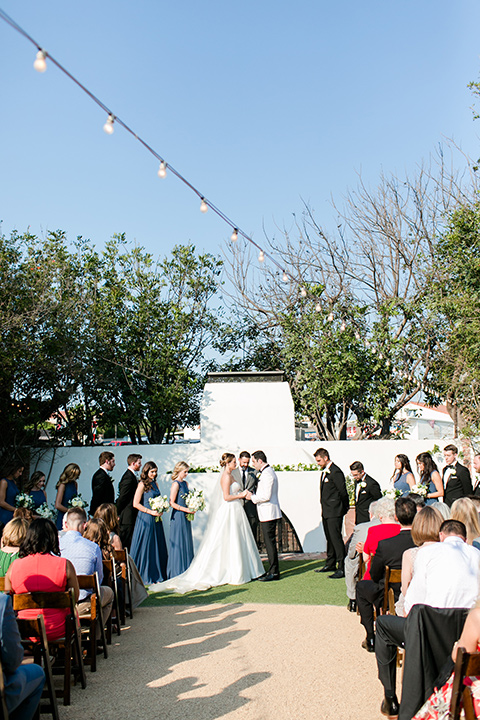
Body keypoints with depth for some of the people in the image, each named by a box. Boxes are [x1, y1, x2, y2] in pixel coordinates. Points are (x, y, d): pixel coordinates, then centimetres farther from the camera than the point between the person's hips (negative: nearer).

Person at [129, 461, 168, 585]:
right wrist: (150, 512, -14)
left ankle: (156, 574, 18)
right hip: (146, 519, -7)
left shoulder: (155, 484, 13)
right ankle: (145, 577, 9)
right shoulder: (142, 484, -8)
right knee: (145, 546, 0)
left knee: (157, 546, 9)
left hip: (156, 519, 7)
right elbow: (136, 504, -13)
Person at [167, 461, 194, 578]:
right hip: (178, 516, -8)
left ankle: (186, 570, 17)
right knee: (179, 543, -2)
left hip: (185, 516, 8)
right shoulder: (176, 484, -12)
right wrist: (186, 509, -17)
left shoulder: (185, 483, 12)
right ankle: (177, 571, 6)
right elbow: (172, 503, -16)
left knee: (187, 543, 10)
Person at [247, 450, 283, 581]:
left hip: (268, 514, -11)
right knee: (269, 542, 15)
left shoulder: (267, 474, -18)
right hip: (268, 513, 11)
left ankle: (274, 572, 2)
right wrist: (253, 494, 12)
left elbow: (266, 496, -24)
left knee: (270, 542, -4)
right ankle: (272, 570, 22)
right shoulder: (267, 472, 16)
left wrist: (252, 497, -11)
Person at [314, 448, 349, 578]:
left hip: (334, 512, -10)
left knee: (336, 538, -8)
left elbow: (343, 492, -13)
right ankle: (330, 565, 28)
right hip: (326, 512, 10)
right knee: (329, 538, 17)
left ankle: (342, 568, -3)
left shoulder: (335, 472, -15)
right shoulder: (324, 472, 14)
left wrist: (344, 509, -3)